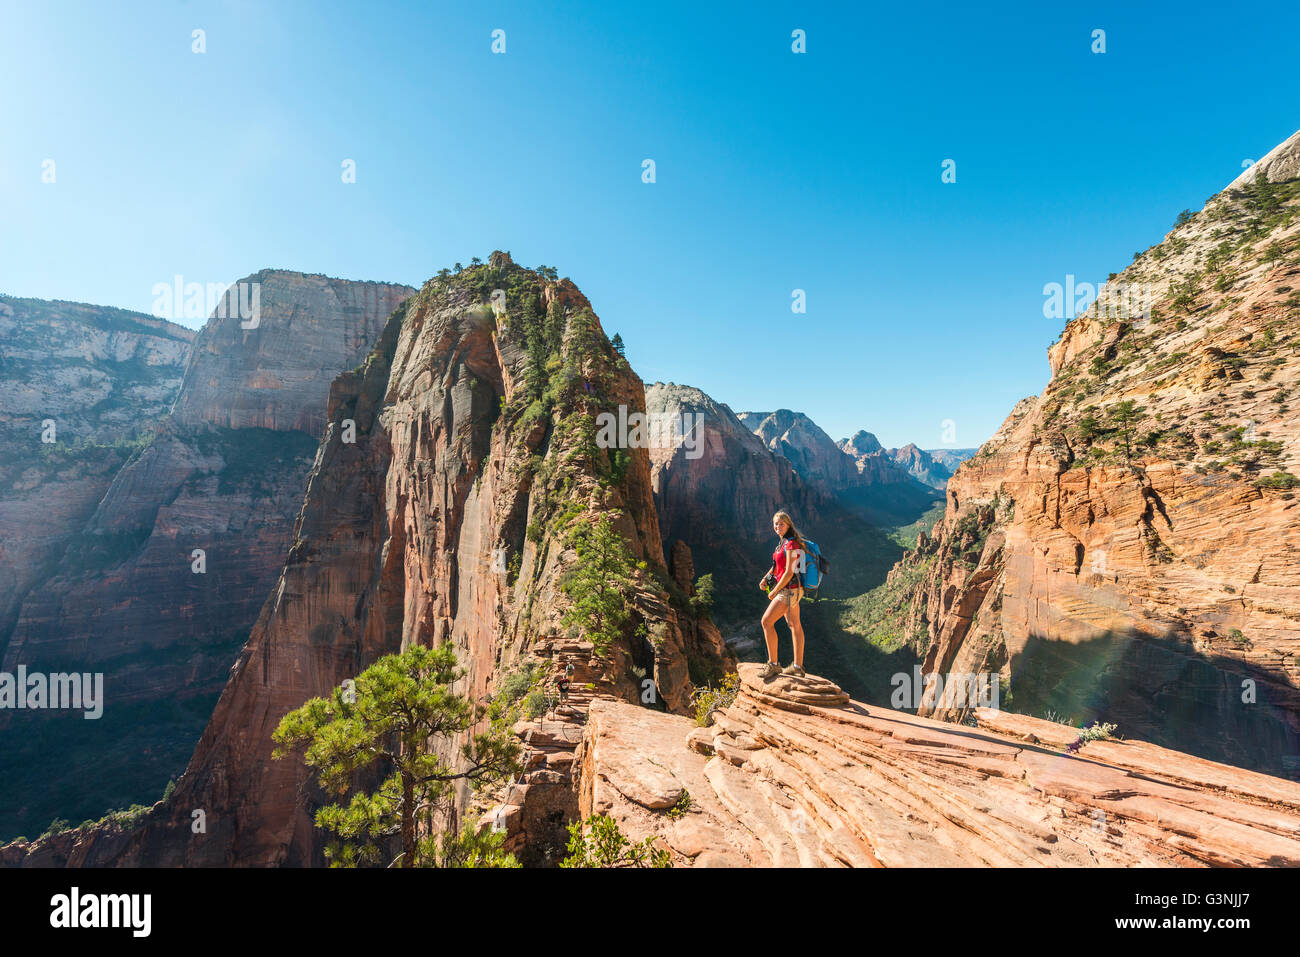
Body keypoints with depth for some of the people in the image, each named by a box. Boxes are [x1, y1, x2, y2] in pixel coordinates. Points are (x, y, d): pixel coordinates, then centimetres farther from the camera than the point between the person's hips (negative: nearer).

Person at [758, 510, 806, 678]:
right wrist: (765, 578, 5)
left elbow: (789, 572, -21)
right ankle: (798, 666, 24)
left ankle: (773, 664, -7)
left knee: (767, 621, -12)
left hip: (789, 590, -10)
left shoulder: (791, 544, -18)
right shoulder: (783, 542, 11)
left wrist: (774, 591, -14)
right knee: (794, 625, 14)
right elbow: (777, 564, 21)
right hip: (790, 590, 10)